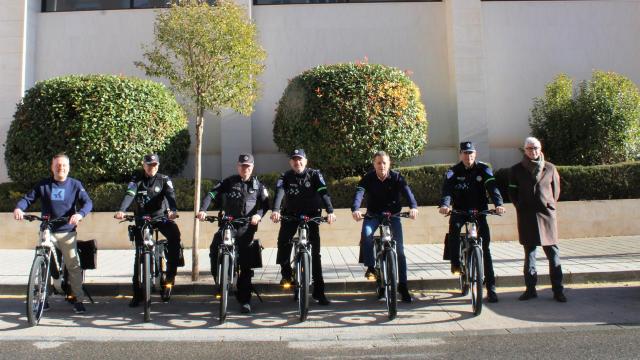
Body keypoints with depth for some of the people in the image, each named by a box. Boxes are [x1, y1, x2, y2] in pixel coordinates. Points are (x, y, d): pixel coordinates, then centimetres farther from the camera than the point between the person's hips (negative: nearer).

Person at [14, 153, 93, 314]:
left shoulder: (75, 185, 1)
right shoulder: (43, 185, 6)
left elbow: (87, 202, -9)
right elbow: (28, 198, 4)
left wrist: (80, 214, -29)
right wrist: (18, 208, -18)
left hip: (67, 232, -2)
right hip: (47, 231, 2)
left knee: (73, 266, -2)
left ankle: (78, 299, 6)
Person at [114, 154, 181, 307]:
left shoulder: (164, 180, -2)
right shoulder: (136, 180, 0)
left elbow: (170, 195, -18)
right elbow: (129, 195, -18)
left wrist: (173, 210, -40)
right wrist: (121, 211, -39)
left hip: (161, 216, -1)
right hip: (142, 219, 1)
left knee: (175, 235, -32)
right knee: (139, 255, 1)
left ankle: (170, 274, -21)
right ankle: (137, 293, 11)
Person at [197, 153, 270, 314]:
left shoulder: (258, 185, 10)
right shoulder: (229, 182, 7)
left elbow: (265, 203, 1)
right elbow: (211, 194, -4)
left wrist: (258, 215, -19)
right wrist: (202, 210, -21)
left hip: (246, 227, 0)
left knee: (245, 264, -1)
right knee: (215, 249, -21)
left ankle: (244, 300, 7)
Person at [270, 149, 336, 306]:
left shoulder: (314, 174, -6)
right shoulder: (285, 177, -4)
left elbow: (324, 192, -20)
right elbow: (279, 193, -22)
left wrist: (330, 211, -37)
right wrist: (275, 210, -42)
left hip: (311, 215, -1)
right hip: (290, 215, 1)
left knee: (315, 252, -4)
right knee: (283, 242, -21)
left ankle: (319, 291, 3)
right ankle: (286, 274, 3)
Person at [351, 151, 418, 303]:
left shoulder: (396, 177, -11)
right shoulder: (368, 178, -12)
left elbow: (407, 191, -27)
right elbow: (359, 192, -28)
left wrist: (413, 207, -48)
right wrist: (355, 209, -49)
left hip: (393, 214, 0)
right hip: (373, 215, 0)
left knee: (399, 249, -8)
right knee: (366, 233, -32)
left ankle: (403, 286, 3)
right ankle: (370, 267, -11)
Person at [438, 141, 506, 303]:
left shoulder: (483, 169, -4)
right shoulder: (453, 171, -6)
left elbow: (492, 187, -20)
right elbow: (447, 189, -24)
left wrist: (498, 203, -40)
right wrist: (444, 205, -45)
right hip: (460, 211, 0)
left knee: (485, 249, -4)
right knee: (454, 226, -33)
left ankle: (491, 288, 2)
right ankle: (455, 264, -13)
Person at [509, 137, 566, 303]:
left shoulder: (550, 168, 6)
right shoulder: (517, 170, 6)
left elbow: (556, 190, 14)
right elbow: (512, 192, 10)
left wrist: (551, 205, 6)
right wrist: (520, 207, 4)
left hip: (547, 214, 0)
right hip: (526, 217, 0)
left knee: (553, 253, -1)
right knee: (529, 253, 6)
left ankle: (558, 289, 5)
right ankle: (530, 288, 13)